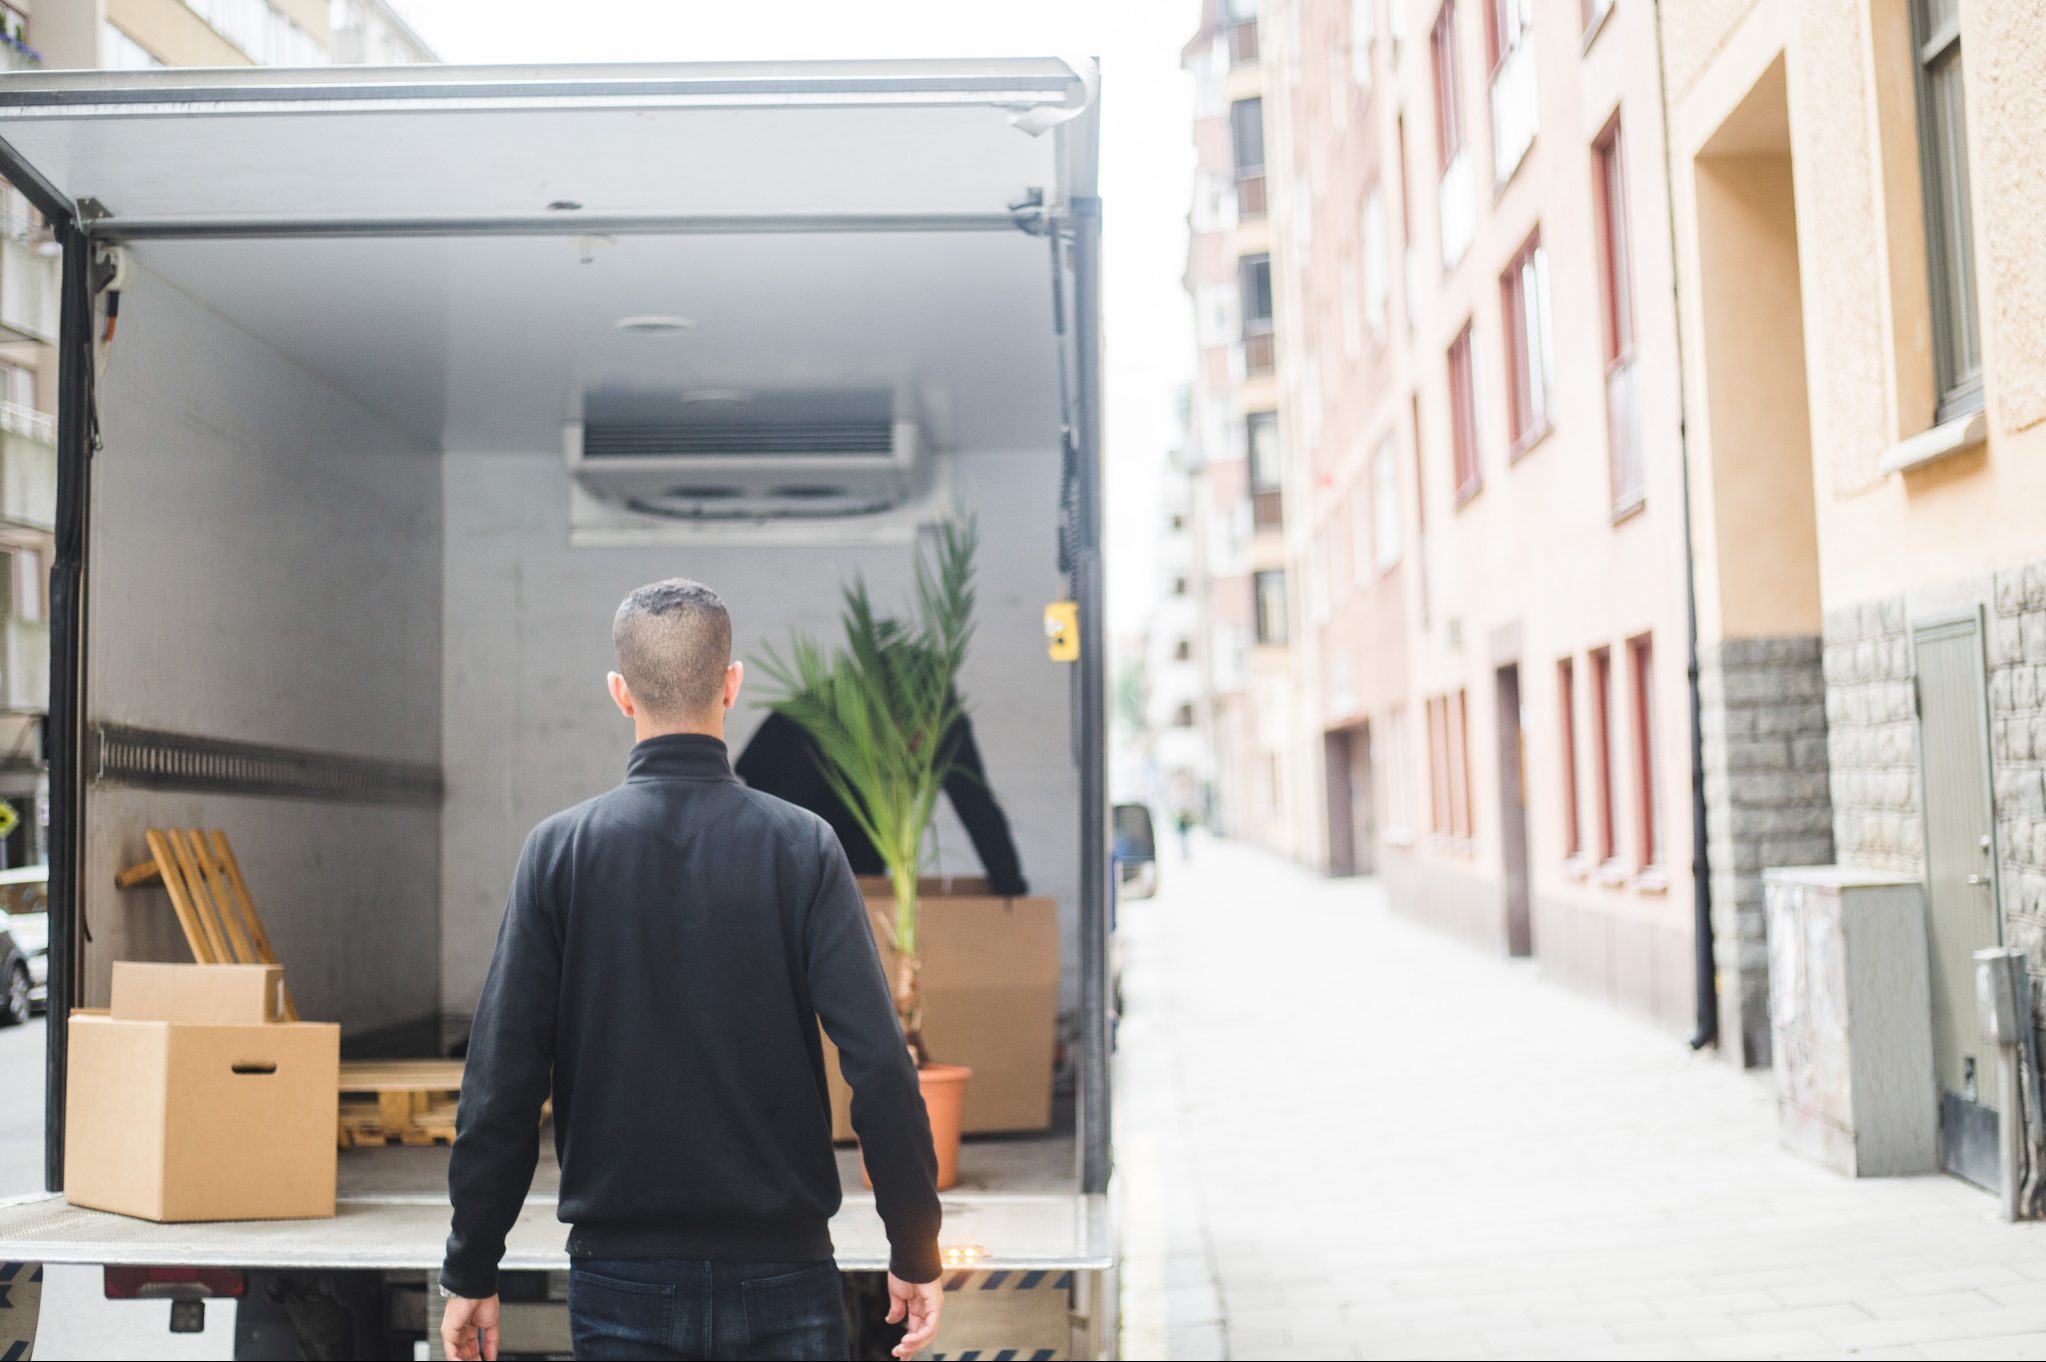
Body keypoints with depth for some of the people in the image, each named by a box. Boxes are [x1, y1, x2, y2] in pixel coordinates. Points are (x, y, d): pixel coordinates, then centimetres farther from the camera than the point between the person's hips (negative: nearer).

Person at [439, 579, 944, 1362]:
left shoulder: (560, 851, -3)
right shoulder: (802, 846, -5)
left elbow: (502, 1080, -4)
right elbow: (880, 1067, -10)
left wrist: (470, 1274, 4)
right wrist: (915, 1251, -1)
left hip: (622, 1282, 1)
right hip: (782, 1278, 0)